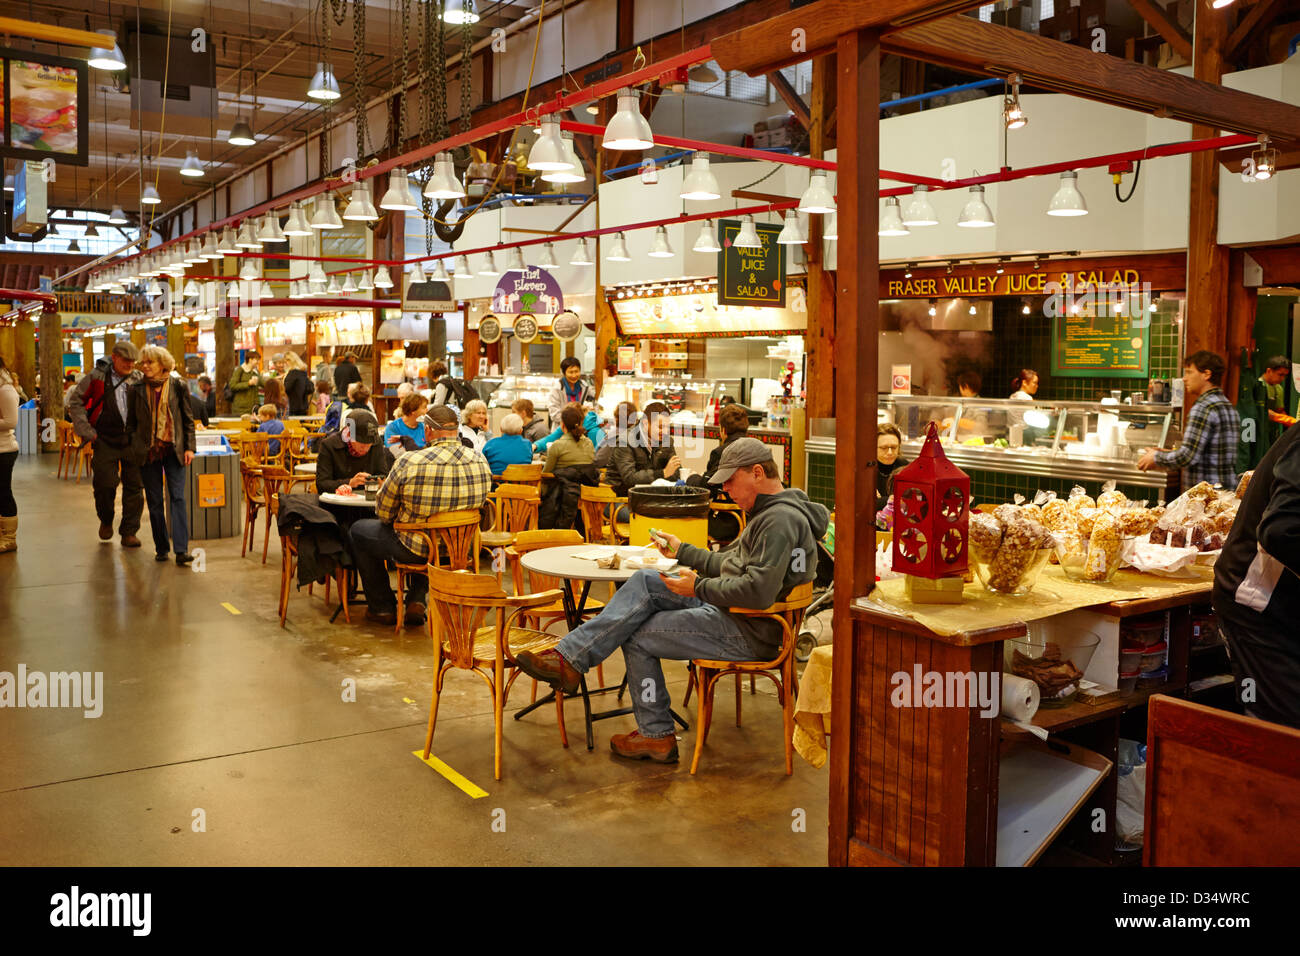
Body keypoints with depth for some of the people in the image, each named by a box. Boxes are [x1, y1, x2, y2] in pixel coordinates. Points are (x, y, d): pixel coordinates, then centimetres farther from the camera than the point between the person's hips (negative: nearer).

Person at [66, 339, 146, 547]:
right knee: (104, 484, -3)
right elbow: (75, 402, 5)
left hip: (132, 439, 2)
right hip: (105, 440, -2)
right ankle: (106, 521, 26)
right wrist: (87, 431, -2)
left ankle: (129, 532, 10)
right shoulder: (97, 377, 0)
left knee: (134, 486, 0)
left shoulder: (139, 379, 6)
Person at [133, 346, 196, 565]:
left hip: (173, 449, -2)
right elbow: (132, 419, 10)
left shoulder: (178, 385, 0)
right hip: (148, 450, 2)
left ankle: (181, 550, -12)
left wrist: (189, 447, -2)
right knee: (154, 501, 5)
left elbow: (188, 418, 4)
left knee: (177, 497, -9)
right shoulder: (138, 388, 3)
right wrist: (132, 447, 5)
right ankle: (161, 548, 14)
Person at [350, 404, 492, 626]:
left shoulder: (409, 463, -23)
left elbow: (383, 513, -10)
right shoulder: (480, 462, -9)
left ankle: (383, 607, 30)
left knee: (359, 529, 22)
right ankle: (417, 599, 27)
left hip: (417, 550, -5)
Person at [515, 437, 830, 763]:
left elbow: (758, 591, -29)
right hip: (728, 608, 10)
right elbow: (729, 564, 25)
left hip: (748, 632, -10)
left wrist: (699, 588, -19)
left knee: (637, 636, -3)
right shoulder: (770, 512, 16)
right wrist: (682, 551, 23)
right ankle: (568, 658, -1)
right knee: (644, 581, 0)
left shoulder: (781, 519, -19)